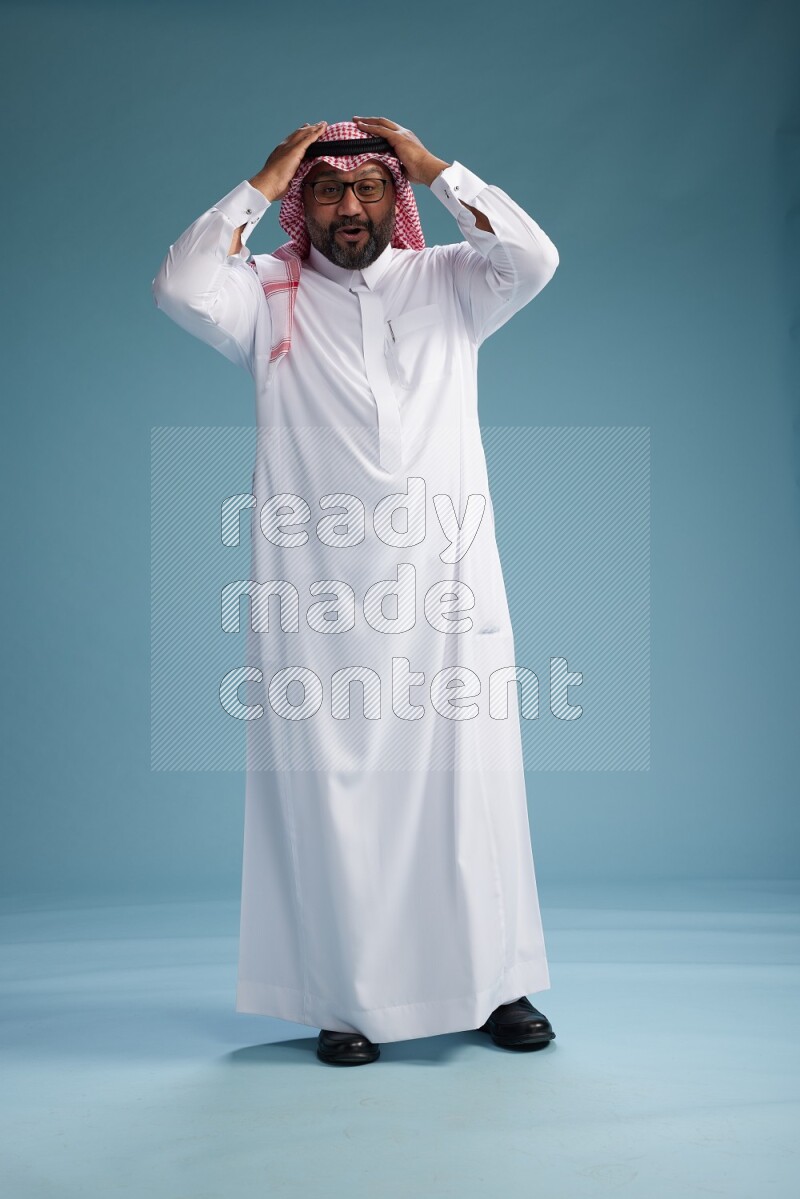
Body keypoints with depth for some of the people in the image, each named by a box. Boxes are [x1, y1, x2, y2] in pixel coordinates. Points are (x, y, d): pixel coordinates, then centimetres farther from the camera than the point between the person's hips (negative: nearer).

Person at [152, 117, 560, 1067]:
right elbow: (180, 290, -6)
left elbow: (533, 257, -2)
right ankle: (349, 1001, 12)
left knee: (467, 781, 4)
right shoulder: (269, 297, 11)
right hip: (318, 594, 0)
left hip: (447, 581, 1)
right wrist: (260, 184, 2)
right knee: (331, 792, 1)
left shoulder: (447, 284, 14)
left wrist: (434, 166, 3)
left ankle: (498, 986, 16)